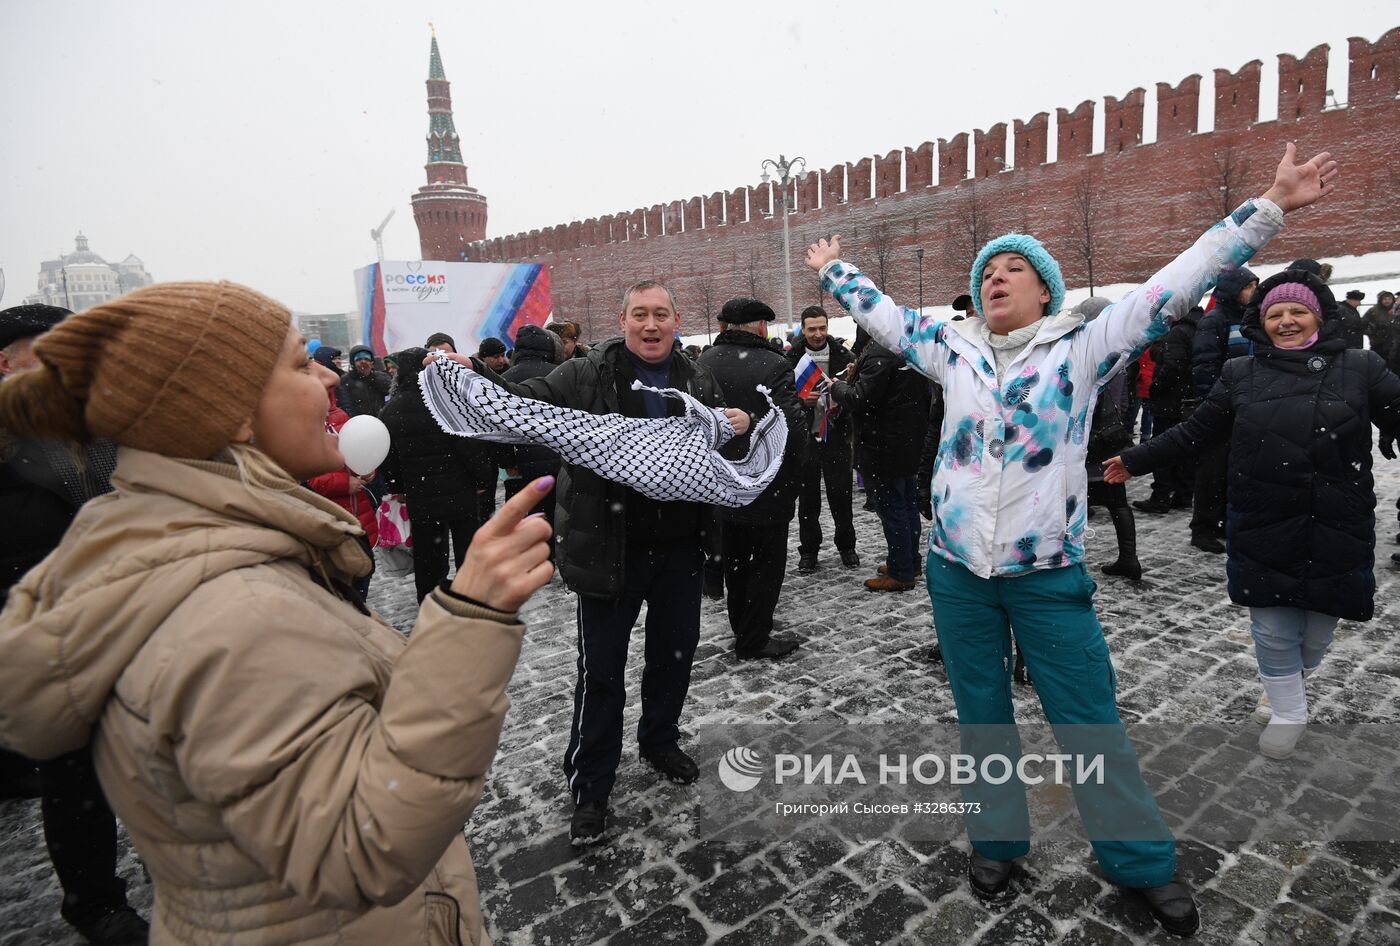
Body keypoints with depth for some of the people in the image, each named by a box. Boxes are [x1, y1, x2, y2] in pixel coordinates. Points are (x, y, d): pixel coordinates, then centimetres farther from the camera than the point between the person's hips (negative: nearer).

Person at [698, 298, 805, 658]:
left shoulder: (702, 364, -3)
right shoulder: (773, 365, -18)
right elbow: (792, 429, -23)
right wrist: (792, 479, -7)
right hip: (766, 487, -5)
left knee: (735, 560, 21)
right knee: (767, 562, 10)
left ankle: (741, 627, 37)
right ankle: (753, 640, 17)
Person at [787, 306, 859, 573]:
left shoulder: (842, 354, 0)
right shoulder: (792, 357, -2)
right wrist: (801, 401, -18)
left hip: (835, 434, 0)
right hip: (805, 435, 0)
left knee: (841, 491, 6)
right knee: (807, 495, 8)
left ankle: (846, 546, 24)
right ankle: (808, 550, 20)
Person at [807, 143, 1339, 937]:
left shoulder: (1082, 350, -1)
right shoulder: (955, 349, 7)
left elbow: (1174, 289, -4)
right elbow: (884, 314, 16)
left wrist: (1267, 210, -6)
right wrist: (833, 270, 23)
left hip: (1048, 574, -2)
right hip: (957, 571, 3)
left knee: (1090, 722, 7)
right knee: (982, 715, 15)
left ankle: (1144, 860, 27)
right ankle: (998, 839, 33)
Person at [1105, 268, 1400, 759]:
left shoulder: (1360, 368, 2)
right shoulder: (1241, 374, 4)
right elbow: (1193, 434, 10)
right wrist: (1134, 460, 9)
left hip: (1337, 533, 0)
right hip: (1264, 532, 0)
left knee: (1316, 633, 12)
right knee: (1273, 630, 6)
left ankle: (1294, 681, 42)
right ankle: (1287, 710, 27)